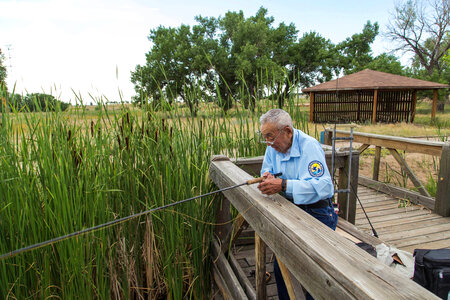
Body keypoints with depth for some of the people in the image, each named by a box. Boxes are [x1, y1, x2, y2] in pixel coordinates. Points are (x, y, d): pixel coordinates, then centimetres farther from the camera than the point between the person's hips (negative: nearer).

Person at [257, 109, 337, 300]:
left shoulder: (309, 146, -22)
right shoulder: (273, 147, 1)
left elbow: (323, 186, -33)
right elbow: (267, 169, 15)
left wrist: (283, 184, -41)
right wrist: (267, 176, -10)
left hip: (316, 214, -7)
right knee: (280, 266, 16)